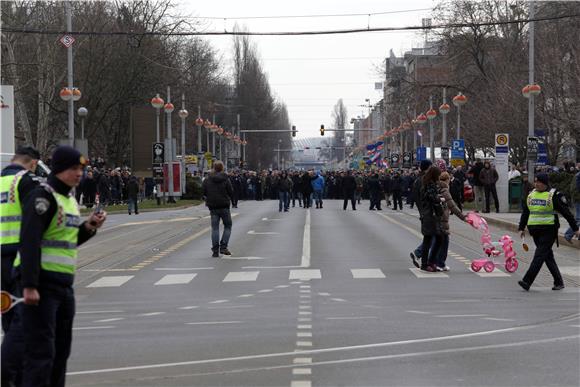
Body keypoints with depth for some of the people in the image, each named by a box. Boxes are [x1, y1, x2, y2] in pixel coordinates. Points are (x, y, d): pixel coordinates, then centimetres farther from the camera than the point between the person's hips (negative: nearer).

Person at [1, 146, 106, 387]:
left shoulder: (70, 199, 16)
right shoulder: (43, 196, -13)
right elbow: (29, 242, -20)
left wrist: (90, 227, 5)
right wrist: (29, 285, -26)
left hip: (63, 284, 9)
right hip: (41, 283, -9)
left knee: (61, 349, 14)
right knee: (40, 349, -8)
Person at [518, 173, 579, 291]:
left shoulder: (553, 196, -5)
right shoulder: (531, 195, 12)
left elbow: (566, 213, -3)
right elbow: (525, 213, 21)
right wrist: (521, 228, 15)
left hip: (548, 231, -6)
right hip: (535, 231, 6)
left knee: (539, 256, -12)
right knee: (548, 257, 10)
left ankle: (527, 281, -20)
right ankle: (559, 282, 19)